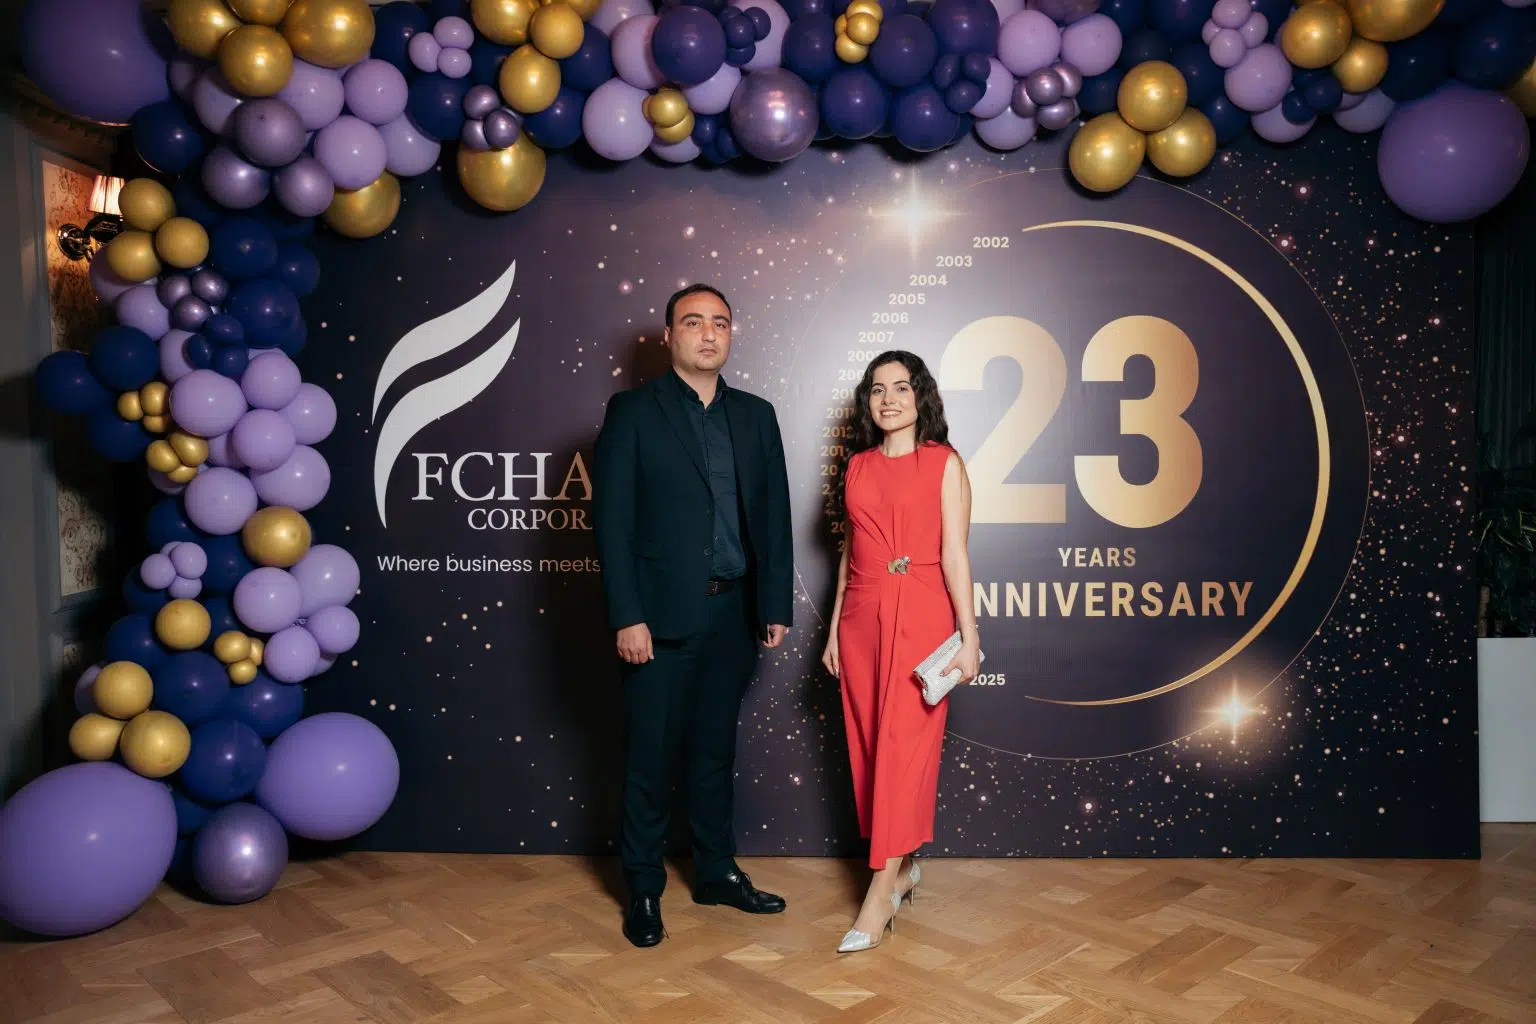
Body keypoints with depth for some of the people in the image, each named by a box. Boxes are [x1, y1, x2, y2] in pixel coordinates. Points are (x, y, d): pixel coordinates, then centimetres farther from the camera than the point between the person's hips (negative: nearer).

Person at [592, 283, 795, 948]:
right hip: (660, 616, -4)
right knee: (651, 755, 5)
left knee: (715, 749, 15)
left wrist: (776, 605, 5)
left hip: (732, 613, 4)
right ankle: (642, 887, 21)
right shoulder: (633, 412, -3)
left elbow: (774, 515, 9)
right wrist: (626, 617, -14)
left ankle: (716, 871, 30)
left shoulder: (755, 416, 10)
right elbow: (613, 520, -8)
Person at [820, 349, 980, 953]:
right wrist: (834, 630, 14)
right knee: (869, 746, 8)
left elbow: (954, 553, -5)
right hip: (862, 619, 5)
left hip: (921, 618, -5)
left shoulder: (944, 462, 0)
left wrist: (968, 635, -10)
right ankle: (904, 865, 24)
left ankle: (881, 891, -1)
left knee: (904, 746, -6)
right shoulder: (857, 466, 13)